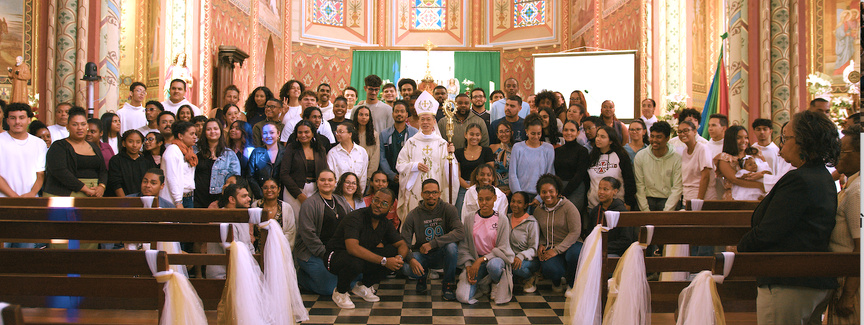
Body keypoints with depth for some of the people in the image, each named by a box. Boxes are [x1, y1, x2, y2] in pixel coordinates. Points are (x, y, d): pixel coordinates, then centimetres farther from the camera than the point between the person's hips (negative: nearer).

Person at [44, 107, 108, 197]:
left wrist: (101, 187, -5)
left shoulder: (94, 147, 20)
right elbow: (59, 171, -10)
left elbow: (103, 171, 17)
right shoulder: (58, 146, 3)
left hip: (94, 196, 4)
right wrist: (86, 189, -14)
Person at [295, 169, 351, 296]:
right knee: (330, 288, -19)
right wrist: (324, 253, -17)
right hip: (311, 252, -7)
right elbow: (307, 233, -14)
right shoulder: (310, 203, -8)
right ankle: (301, 275, 8)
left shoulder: (341, 202, 14)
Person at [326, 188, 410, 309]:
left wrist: (399, 257, -23)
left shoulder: (385, 224, 0)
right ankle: (340, 293, -8)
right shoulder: (355, 217, -24)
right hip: (337, 256, -7)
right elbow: (352, 248, -38)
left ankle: (364, 287, 3)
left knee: (393, 251, -12)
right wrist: (384, 261, -38)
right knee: (354, 262, -40)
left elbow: (402, 245, 3)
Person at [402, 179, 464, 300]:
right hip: (422, 255, 1)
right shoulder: (413, 215, -5)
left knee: (451, 246, -34)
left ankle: (448, 284, -9)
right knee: (406, 268, -30)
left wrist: (432, 244, -30)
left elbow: (460, 232, -24)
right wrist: (410, 259, -30)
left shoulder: (448, 209, -8)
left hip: (442, 254, -1)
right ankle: (422, 275, 9)